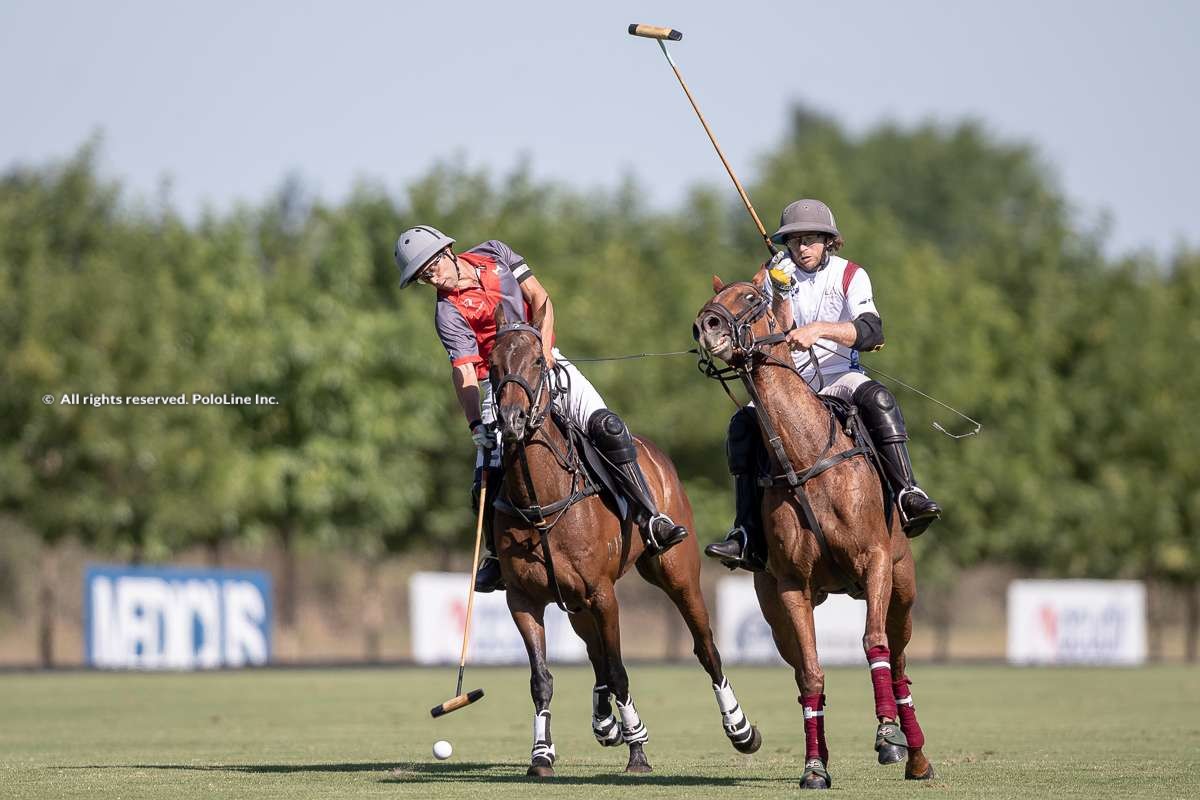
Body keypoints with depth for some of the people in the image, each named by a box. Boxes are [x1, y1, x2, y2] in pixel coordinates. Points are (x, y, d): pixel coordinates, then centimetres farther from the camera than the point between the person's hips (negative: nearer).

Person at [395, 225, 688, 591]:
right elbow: (464, 371, -14)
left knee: (607, 428, -19)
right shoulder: (448, 313, -7)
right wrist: (476, 425, -26)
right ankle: (496, 555, 15)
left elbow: (540, 299, 3)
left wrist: (543, 351, -10)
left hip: (544, 363, 2)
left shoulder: (494, 254, 4)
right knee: (488, 481, -12)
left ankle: (651, 519, -17)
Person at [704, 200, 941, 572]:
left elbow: (872, 331, -18)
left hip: (838, 376, -2)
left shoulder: (850, 275, -2)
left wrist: (819, 329, -33)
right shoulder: (775, 273, 5)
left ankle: (908, 495, -38)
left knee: (878, 400, -34)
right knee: (744, 425, -24)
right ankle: (748, 534, -22)